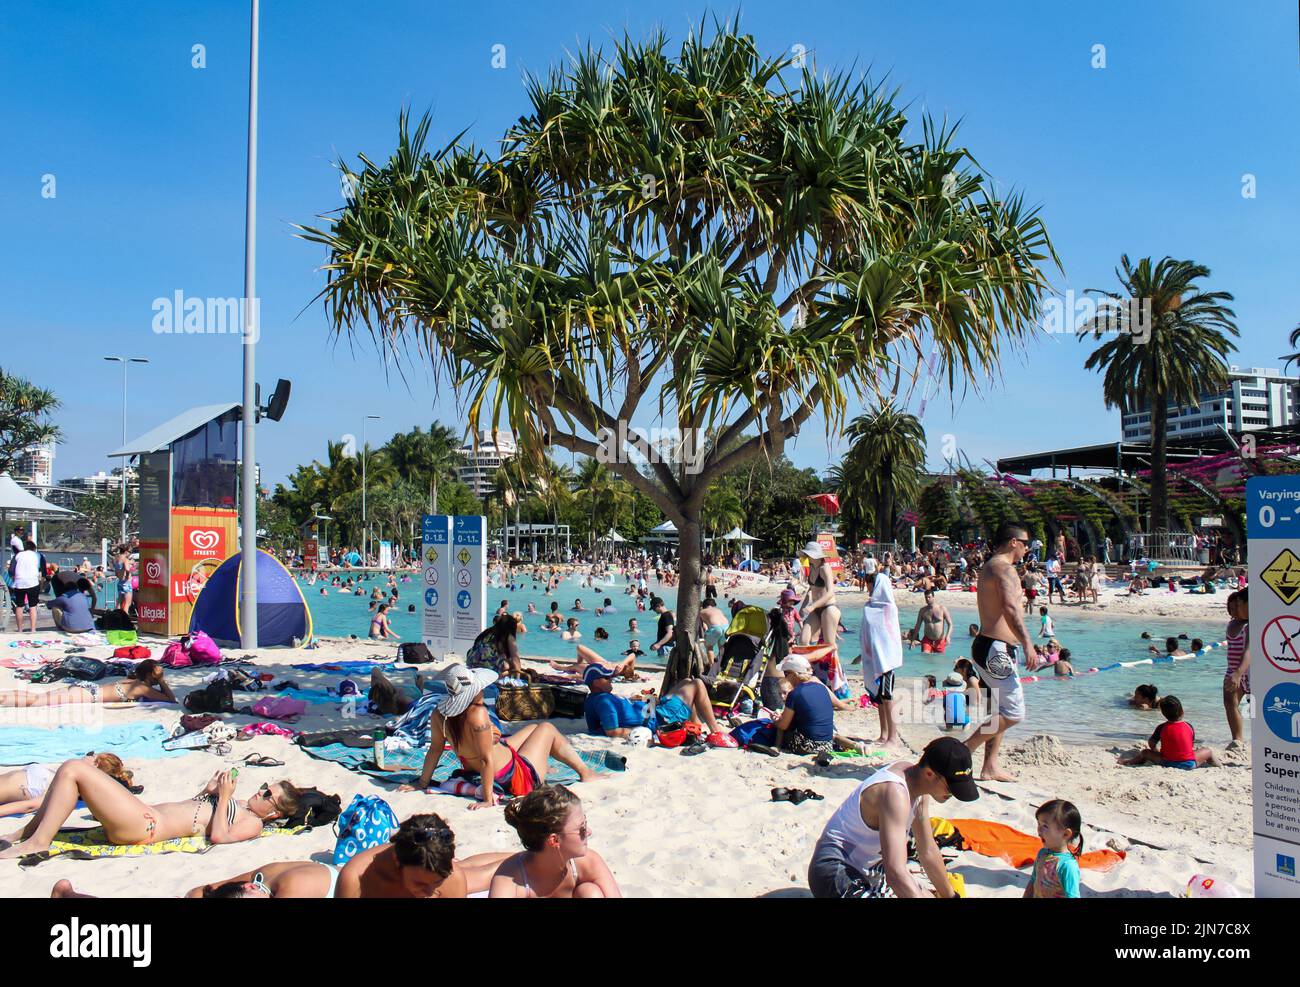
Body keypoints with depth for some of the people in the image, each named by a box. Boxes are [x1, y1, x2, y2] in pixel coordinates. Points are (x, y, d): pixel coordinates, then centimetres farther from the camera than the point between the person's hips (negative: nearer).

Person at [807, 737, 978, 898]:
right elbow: (896, 874, -40)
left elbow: (928, 852, 14)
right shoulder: (895, 793, -30)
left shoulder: (919, 785, 0)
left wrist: (950, 896, 20)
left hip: (869, 869, 10)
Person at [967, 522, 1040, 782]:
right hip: (996, 650, -11)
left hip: (989, 647, 11)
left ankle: (990, 767, 19)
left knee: (1000, 711, 16)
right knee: (1013, 712, -9)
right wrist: (1028, 644, -33)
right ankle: (963, 750, -7)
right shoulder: (1004, 568, -14)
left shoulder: (989, 566, 19)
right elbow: (1010, 608, -29)